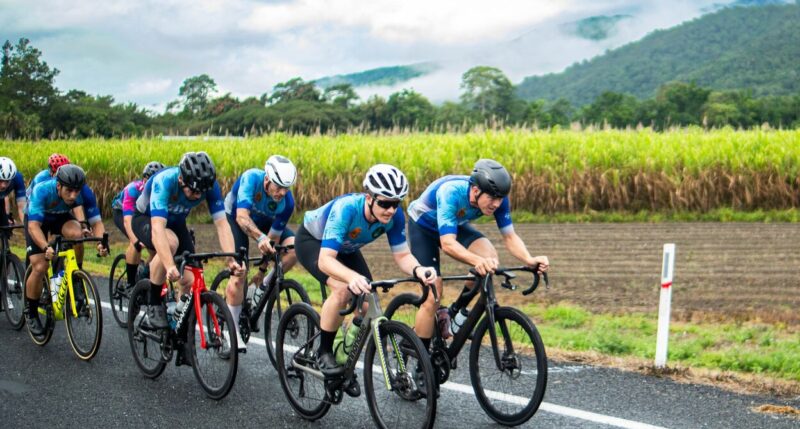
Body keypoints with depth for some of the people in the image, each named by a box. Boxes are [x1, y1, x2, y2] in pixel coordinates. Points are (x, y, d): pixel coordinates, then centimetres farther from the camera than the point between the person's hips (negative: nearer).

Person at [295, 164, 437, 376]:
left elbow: (402, 255, -20)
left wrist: (418, 269, -44)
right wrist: (353, 277, -68)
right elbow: (325, 259, -49)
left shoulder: (395, 215, -27)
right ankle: (324, 353, -12)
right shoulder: (346, 208, -42)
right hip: (312, 240, -6)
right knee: (342, 289, -30)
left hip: (345, 248, 6)